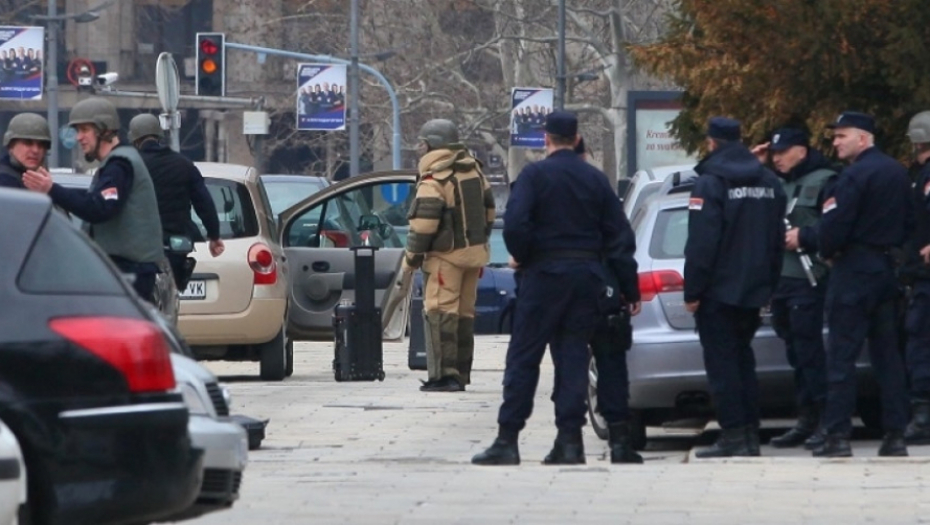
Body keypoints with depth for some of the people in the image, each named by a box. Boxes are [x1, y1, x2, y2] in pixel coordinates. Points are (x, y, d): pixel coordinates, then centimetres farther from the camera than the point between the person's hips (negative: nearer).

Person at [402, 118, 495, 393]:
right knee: (464, 313, 13)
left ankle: (444, 374, -14)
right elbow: (488, 211, 18)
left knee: (440, 313, -8)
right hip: (474, 252, 8)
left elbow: (423, 225, -20)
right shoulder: (474, 171, 11)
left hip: (446, 256, -8)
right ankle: (461, 373, 18)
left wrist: (411, 258, -10)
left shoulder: (433, 181, -16)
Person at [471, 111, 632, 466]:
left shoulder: (534, 175, -7)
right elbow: (619, 234, 6)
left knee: (523, 358, -1)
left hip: (544, 275, -4)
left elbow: (515, 223, -19)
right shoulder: (596, 179, 8)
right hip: (586, 275, 4)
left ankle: (507, 440, -3)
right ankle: (570, 440, 3)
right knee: (573, 357, 7)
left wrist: (521, 257, -3)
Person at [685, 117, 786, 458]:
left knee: (721, 362, -4)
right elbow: (777, 240, 13)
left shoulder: (710, 182, -13)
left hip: (718, 290, -7)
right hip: (754, 290, 7)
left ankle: (733, 435, -8)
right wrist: (768, 285, 18)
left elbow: (701, 242, -17)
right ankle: (750, 434, 12)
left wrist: (693, 291, -13)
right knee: (742, 359, 14)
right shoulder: (769, 183, 10)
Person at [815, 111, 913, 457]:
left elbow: (835, 224, -19)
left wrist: (828, 253, -1)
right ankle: (895, 434, 7)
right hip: (886, 269, 8)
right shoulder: (897, 172, 13)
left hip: (854, 271, -8)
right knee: (887, 353, 9)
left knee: (841, 354, -6)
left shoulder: (855, 175, -14)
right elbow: (908, 221, 16)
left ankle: (838, 435, -9)